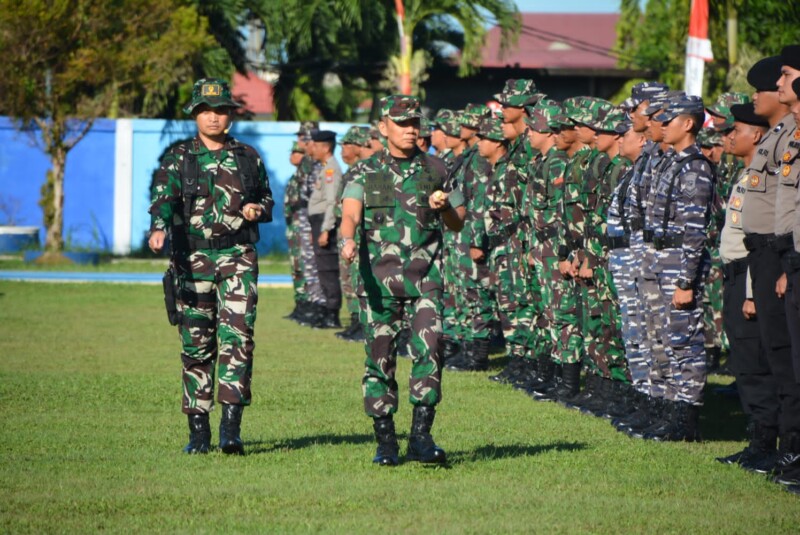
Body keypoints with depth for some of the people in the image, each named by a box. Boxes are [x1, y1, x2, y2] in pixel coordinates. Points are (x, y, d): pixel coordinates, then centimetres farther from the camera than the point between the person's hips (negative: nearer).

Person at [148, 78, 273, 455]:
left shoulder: (248, 158, 12)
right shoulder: (178, 159, 5)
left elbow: (266, 197, 23)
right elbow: (163, 197, -10)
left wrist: (259, 209, -1)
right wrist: (158, 228, -31)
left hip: (237, 256, 0)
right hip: (192, 257, 0)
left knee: (237, 336, -13)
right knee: (196, 343, 3)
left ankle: (231, 425, -17)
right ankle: (198, 430, 11)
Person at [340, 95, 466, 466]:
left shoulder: (436, 170, 11)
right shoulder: (364, 172, 6)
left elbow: (458, 224, 17)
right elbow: (350, 213, -10)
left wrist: (444, 208, -6)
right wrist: (348, 240, -32)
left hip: (425, 276, 0)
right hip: (379, 277, 0)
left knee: (428, 352, -14)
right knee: (380, 358, 2)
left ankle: (421, 437, -12)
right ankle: (385, 442, 11)